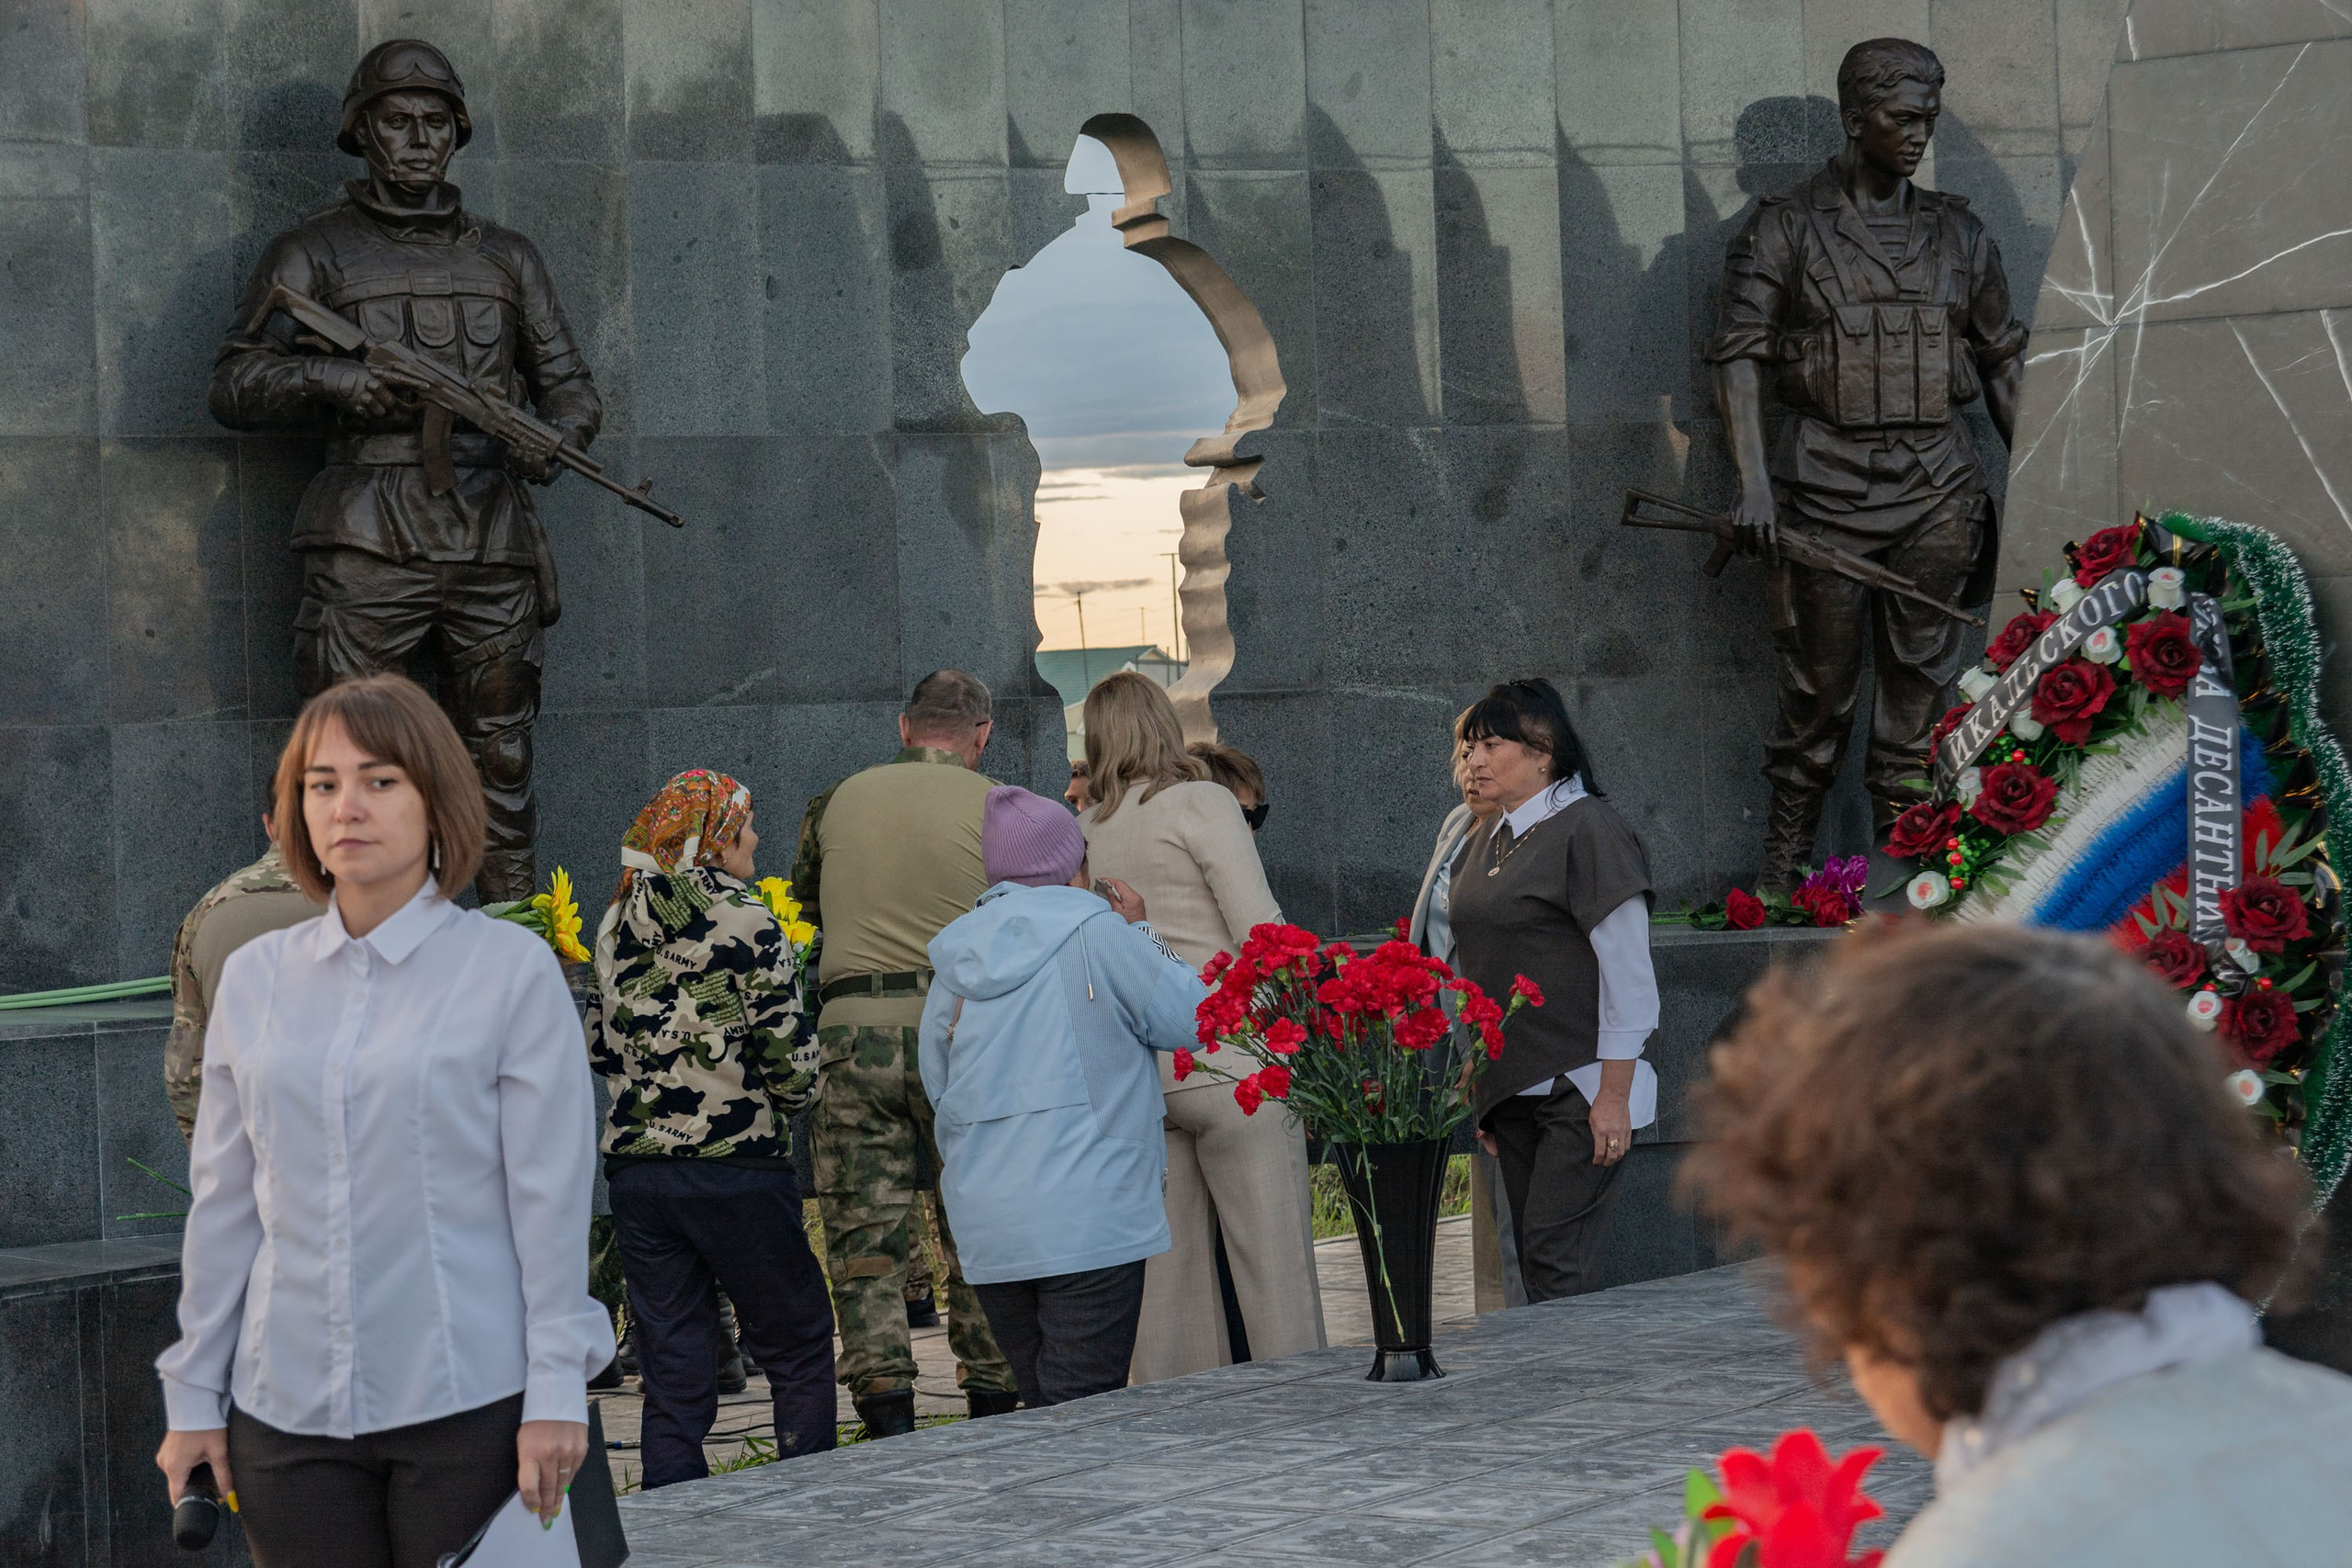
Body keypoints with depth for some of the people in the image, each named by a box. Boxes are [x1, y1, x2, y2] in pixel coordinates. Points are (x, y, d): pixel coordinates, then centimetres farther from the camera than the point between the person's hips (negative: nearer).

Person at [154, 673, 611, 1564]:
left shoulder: (511, 969, -2)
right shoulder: (254, 978, 9)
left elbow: (552, 1199, -4)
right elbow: (223, 1205, 12)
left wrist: (557, 1392, -8)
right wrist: (194, 1394, 10)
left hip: (468, 1400, -3)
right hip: (288, 1413, 3)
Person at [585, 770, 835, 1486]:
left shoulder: (619, 926, 7)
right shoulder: (747, 925, -10)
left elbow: (599, 1046, 13)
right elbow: (792, 1063, -12)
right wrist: (786, 1101, 8)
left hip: (634, 1169, 5)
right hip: (737, 1169, -5)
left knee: (673, 1372, 9)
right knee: (798, 1348, 10)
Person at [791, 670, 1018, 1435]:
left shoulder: (836, 802, 10)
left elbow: (802, 913, 19)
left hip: (850, 1024, 1)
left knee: (864, 1230, 3)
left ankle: (886, 1411, -4)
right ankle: (993, 1403, 10)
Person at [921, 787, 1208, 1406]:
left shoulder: (953, 961, 12)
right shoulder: (1097, 932, -6)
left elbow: (938, 1087, 18)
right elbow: (1187, 1017, 0)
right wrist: (1140, 932, 12)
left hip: (987, 1230, 6)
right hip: (1087, 1217, -6)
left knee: (1042, 1415, 12)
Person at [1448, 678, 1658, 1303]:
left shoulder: (1587, 830, -10)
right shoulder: (1481, 843, 14)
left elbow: (1627, 974, -13)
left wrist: (1614, 1097, -16)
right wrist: (1480, 1088, 16)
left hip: (1581, 1087, -8)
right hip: (1511, 1089, 8)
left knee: (1557, 1258, -13)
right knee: (1535, 1262, 6)